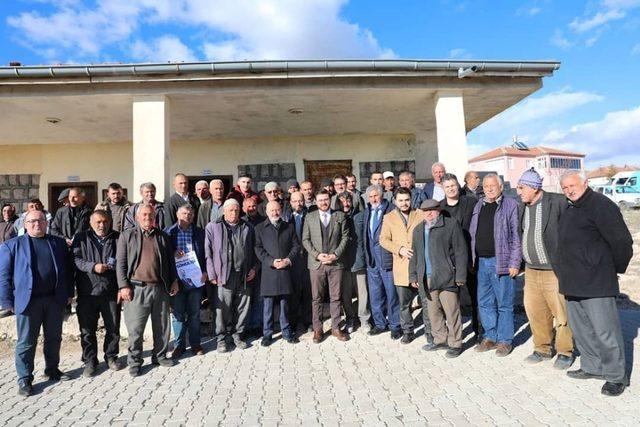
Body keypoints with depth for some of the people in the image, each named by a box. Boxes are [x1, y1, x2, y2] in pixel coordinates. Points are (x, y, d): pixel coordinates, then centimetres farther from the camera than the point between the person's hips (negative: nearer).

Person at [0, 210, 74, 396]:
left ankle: (52, 370, 30)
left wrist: (69, 293, 7)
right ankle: (24, 379, 18)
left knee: (54, 338, 13)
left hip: (55, 299, 3)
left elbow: (67, 269, 11)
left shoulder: (59, 243, 10)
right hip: (28, 300, -3)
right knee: (26, 342, 5)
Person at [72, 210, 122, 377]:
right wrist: (93, 267, -17)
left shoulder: (117, 238, 5)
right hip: (87, 292, 0)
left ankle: (111, 357, 28)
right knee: (87, 330, 9)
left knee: (113, 328, 10)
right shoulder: (81, 238, 5)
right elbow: (75, 259, -5)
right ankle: (90, 361, 24)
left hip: (111, 291, 1)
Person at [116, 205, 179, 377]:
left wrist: (174, 281, 9)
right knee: (135, 328, 2)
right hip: (137, 288, -3)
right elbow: (120, 262, -1)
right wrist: (124, 286, -8)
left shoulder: (163, 236, 11)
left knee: (162, 326, 12)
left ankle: (160, 355, 29)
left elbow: (170, 260, 15)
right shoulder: (127, 235, 2)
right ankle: (134, 361, 18)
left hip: (160, 287, 3)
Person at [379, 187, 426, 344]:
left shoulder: (420, 215, 6)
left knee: (427, 301, 3)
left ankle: (430, 331, 18)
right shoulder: (389, 218, 7)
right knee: (404, 303, 9)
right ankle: (407, 331, 24)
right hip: (401, 266, 1)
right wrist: (399, 249, -10)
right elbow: (383, 239, 3)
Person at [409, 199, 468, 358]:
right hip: (427, 278, 6)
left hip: (446, 278, -5)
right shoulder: (418, 229, 16)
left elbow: (461, 251, -6)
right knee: (434, 312, 13)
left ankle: (455, 343, 14)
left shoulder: (451, 224, -3)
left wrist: (460, 276, -9)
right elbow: (414, 254, 20)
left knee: (451, 312, 0)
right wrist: (413, 276, 15)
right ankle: (440, 340, 27)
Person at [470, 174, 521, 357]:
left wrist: (514, 263, -12)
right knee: (484, 303, 12)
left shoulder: (511, 205, -3)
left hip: (501, 262, -5)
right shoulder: (479, 206, 14)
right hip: (481, 262, 6)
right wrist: (472, 260, 10)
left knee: (504, 304, 4)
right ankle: (490, 337, 26)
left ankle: (504, 340, 17)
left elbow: (516, 236, -7)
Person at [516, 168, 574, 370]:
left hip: (554, 271, -6)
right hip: (531, 271, 6)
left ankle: (565, 352, 23)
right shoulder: (523, 207, 9)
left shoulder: (557, 202, -11)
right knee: (535, 312, 12)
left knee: (562, 313, 5)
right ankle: (543, 349, 29)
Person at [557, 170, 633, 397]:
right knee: (580, 328, 17)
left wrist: (615, 269, -1)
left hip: (596, 283, -9)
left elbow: (622, 242, -13)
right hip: (573, 284, 9)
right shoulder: (569, 210, 15)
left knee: (605, 331, -1)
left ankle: (616, 376, 15)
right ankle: (592, 367, 32)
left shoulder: (601, 206, -12)